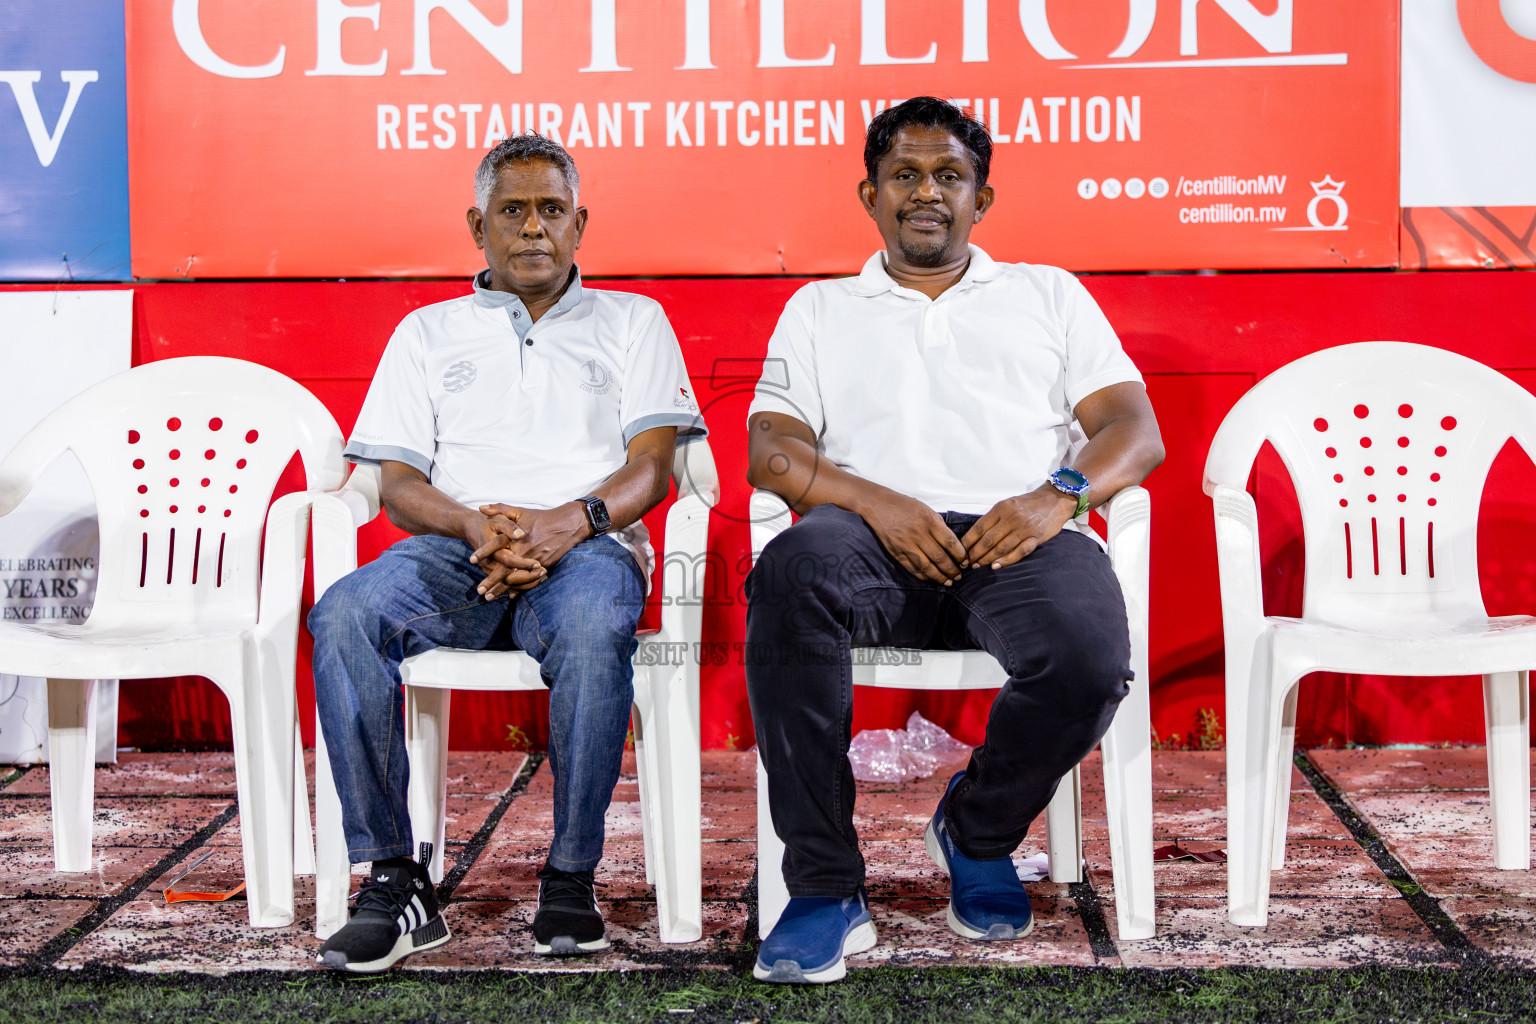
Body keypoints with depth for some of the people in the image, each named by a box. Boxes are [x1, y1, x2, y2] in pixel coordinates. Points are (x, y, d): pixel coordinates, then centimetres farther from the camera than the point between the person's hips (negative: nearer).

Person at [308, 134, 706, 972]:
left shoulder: (631, 320, 22)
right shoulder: (427, 331, 25)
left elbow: (651, 463, 7)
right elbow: (397, 483, 12)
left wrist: (573, 519, -15)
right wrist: (476, 526, -11)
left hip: (587, 545, -1)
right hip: (454, 548, 2)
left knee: (590, 630, -39)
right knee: (344, 617, -31)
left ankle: (571, 879, -23)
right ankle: (394, 881, -24)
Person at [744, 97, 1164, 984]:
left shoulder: (1049, 295, 27)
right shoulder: (819, 309, 27)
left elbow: (1138, 431, 15)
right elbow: (771, 450, 11)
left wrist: (1058, 494, -8)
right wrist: (875, 503, -10)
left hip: (1020, 536, 1)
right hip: (876, 534, 0)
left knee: (1090, 659, -34)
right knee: (791, 573, -37)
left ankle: (977, 833, 1)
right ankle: (826, 889, -28)